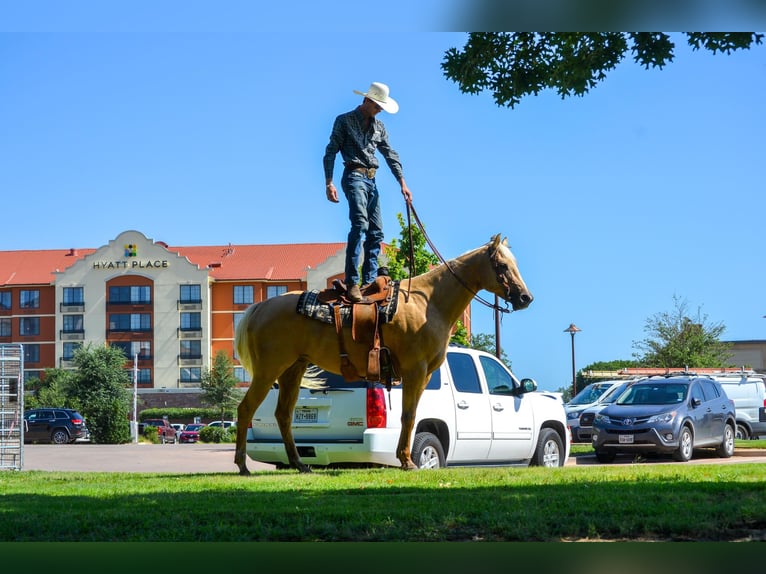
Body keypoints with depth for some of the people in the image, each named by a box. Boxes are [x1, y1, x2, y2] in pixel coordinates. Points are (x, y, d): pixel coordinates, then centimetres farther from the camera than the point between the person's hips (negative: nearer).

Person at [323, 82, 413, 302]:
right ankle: (352, 282, -30)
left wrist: (402, 183, 6)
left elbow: (391, 155, 17)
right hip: (354, 176, -8)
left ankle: (369, 282, 9)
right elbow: (331, 152, -3)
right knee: (360, 223, -25)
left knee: (376, 232, 4)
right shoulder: (345, 121, 1)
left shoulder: (379, 127, 18)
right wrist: (329, 183, -12)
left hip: (371, 180, 8)